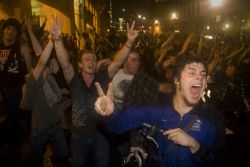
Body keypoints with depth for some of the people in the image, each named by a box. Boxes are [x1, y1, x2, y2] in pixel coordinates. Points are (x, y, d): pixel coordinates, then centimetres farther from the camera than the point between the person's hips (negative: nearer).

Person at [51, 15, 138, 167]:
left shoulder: (102, 77, -6)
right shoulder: (74, 80, -8)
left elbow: (117, 62, -18)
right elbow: (65, 64, -24)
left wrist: (129, 42, -32)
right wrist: (58, 39, -39)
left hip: (100, 134, 0)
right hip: (79, 136, 0)